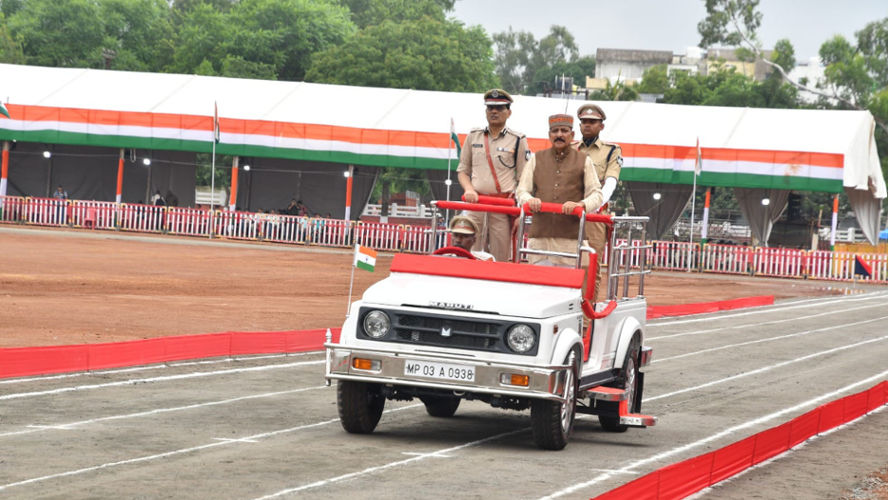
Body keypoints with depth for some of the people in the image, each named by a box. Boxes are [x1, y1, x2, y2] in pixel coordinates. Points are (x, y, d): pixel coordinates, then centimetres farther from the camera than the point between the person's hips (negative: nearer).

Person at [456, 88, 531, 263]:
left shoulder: (518, 140, 5)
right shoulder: (473, 137, 14)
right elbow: (462, 170, 17)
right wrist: (469, 189, -4)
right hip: (476, 203, 2)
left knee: (501, 258, -4)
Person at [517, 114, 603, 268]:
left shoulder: (584, 161, 13)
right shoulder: (536, 159, 18)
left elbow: (596, 195, 6)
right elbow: (522, 191, 13)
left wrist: (580, 205, -16)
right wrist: (530, 200, -11)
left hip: (570, 238, -2)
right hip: (540, 236, 2)